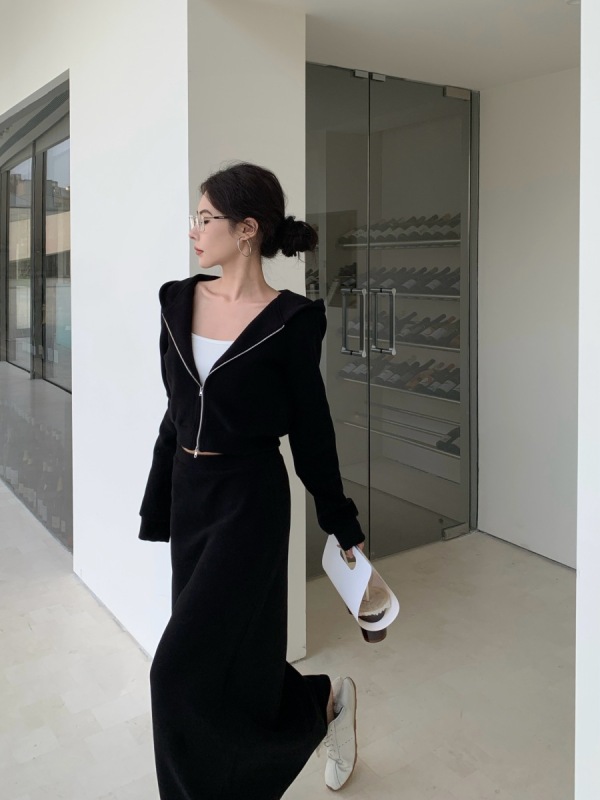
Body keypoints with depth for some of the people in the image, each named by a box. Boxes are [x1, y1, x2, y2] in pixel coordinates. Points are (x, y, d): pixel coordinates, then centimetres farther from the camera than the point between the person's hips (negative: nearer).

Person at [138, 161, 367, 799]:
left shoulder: (290, 320, -13)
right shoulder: (179, 300, 3)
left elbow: (311, 428, -6)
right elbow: (176, 413, 9)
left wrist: (343, 525, 1)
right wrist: (159, 506, 13)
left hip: (249, 501, -6)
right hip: (189, 493, 7)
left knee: (182, 669, -3)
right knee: (229, 653, 17)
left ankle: (327, 696, 22)